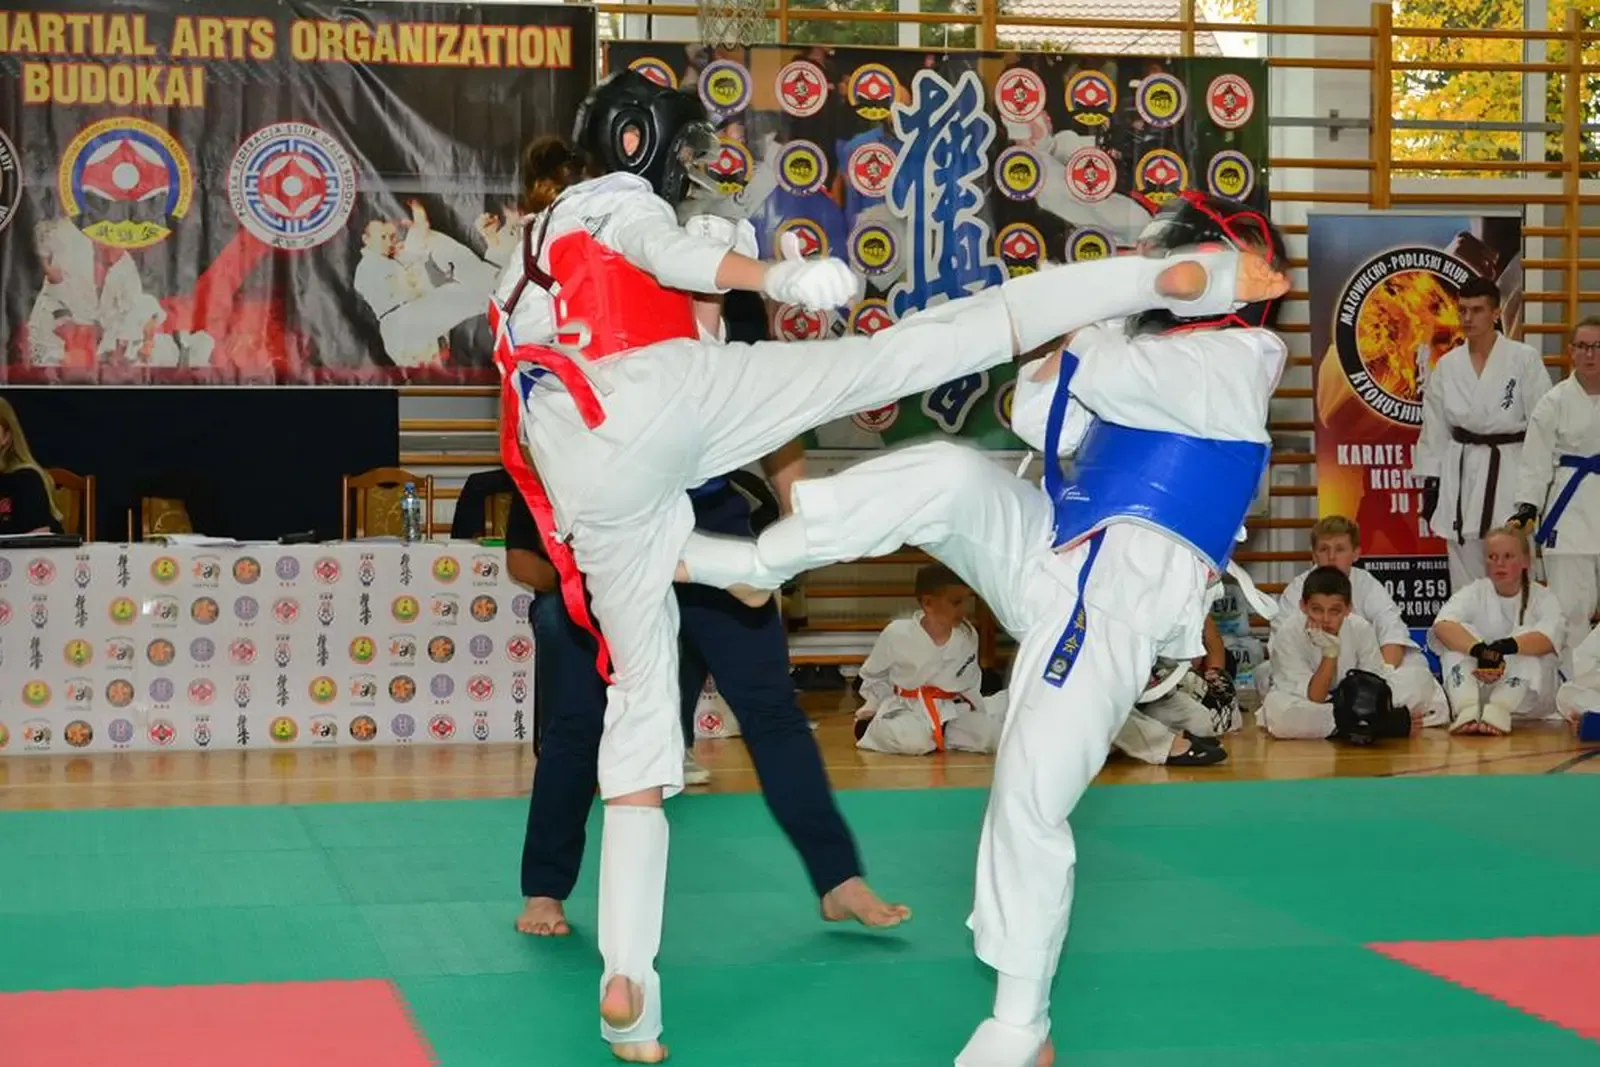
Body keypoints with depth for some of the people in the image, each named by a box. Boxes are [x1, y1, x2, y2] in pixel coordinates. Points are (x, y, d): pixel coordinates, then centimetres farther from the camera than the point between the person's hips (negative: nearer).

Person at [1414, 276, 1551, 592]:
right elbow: (1434, 428, 10)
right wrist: (1431, 483, 7)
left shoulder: (1524, 359, -5)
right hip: (1461, 475, 4)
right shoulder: (1447, 365, 6)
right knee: (1465, 573, 8)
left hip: (1510, 474, -4)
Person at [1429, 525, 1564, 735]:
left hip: (1526, 700, -1)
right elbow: (1443, 625, -22)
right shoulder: (1474, 593, 1)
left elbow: (1551, 636, -25)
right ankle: (1467, 709, -38)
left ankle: (1498, 711, -42)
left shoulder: (1542, 598, -2)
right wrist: (1479, 650, -42)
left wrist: (1505, 647, -45)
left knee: (1529, 642, -25)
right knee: (1459, 633, -20)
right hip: (1474, 690, 1)